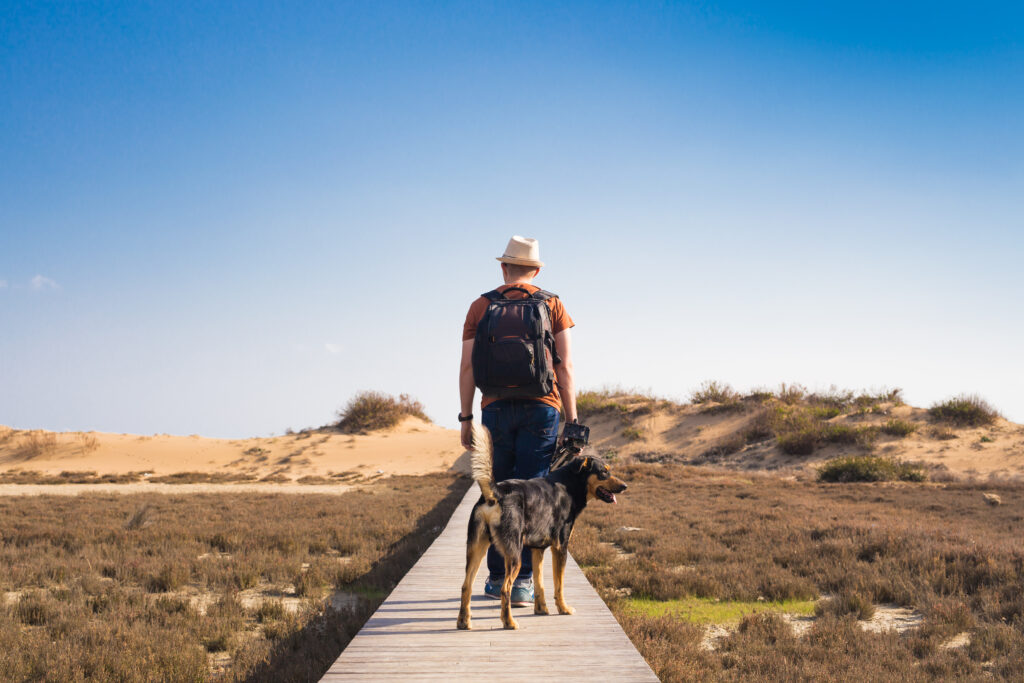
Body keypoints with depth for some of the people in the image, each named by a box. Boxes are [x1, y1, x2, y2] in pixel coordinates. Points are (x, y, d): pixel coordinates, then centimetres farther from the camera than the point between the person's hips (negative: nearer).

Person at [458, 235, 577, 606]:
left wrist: (466, 418, 9)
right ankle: (523, 581, -5)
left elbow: (467, 367, 3)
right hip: (540, 408, -1)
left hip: (496, 408, 1)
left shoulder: (481, 306, 8)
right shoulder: (552, 304, 6)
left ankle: (497, 577, 14)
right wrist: (572, 419, 2)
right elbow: (565, 366, 0)